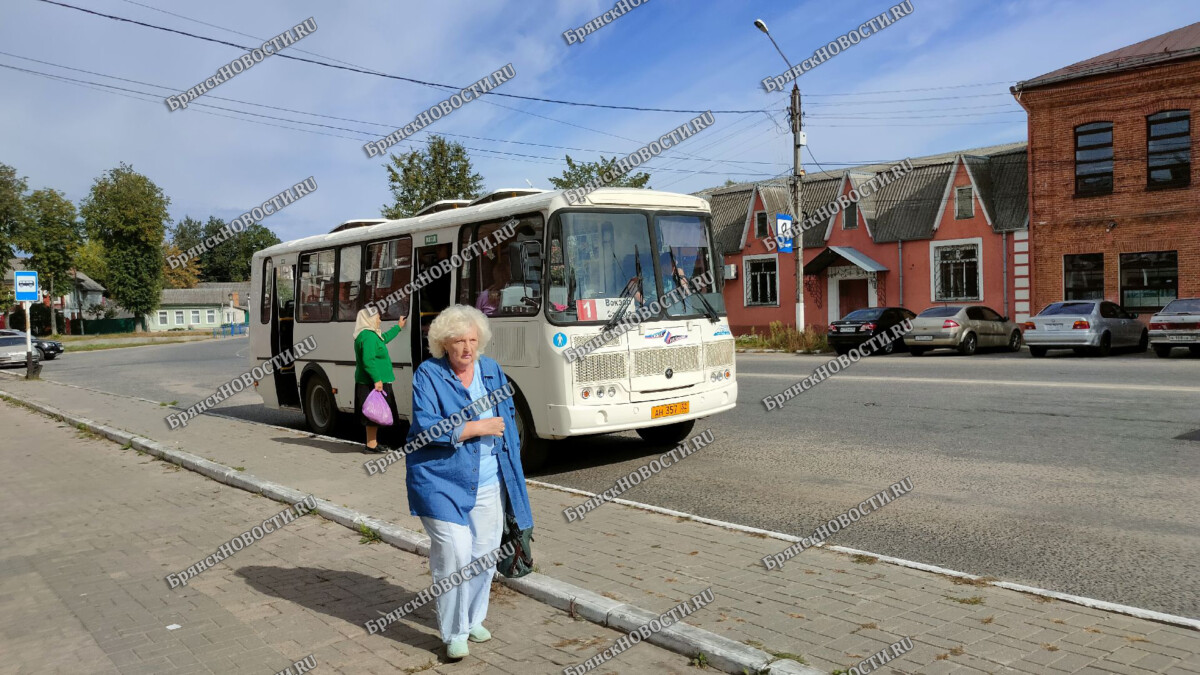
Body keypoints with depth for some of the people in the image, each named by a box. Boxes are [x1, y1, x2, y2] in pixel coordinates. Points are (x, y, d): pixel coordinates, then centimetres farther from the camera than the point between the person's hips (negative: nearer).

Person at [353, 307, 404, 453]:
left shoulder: (370, 335, 17)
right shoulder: (369, 336, -17)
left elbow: (385, 338, 37)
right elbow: (368, 360, -25)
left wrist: (398, 326, 46)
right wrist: (377, 379, -25)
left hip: (372, 382, 11)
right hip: (374, 383, -11)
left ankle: (372, 443, 24)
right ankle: (371, 445, 0)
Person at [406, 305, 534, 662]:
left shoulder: (492, 371, 7)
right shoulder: (428, 375, -8)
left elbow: (509, 417, 15)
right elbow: (425, 428, -19)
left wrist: (511, 469, 9)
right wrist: (479, 427, -18)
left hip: (488, 485, 5)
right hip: (442, 483, -5)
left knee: (485, 554, 11)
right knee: (455, 556, -9)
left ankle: (474, 619, 31)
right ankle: (454, 633, 7)